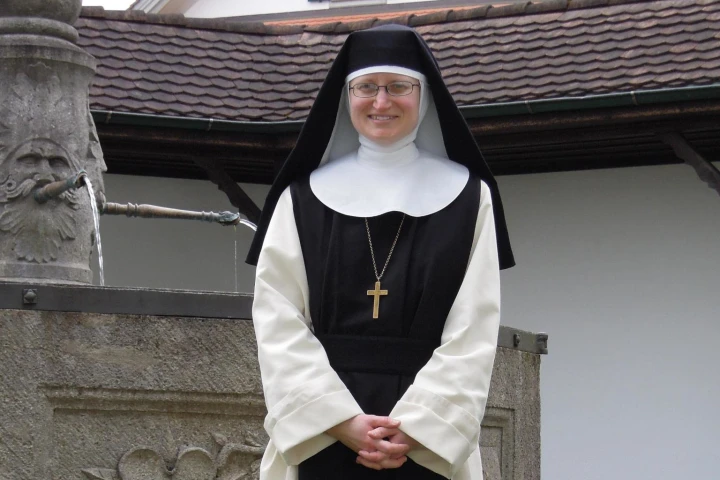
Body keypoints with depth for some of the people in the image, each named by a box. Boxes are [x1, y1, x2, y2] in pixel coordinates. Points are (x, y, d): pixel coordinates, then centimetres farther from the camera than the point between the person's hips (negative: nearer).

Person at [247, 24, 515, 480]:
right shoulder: (304, 198, 10)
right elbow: (278, 323, 1)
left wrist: (416, 426, -11)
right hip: (317, 437, 1)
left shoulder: (467, 199, 9)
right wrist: (342, 420, -11)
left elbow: (474, 330, 1)